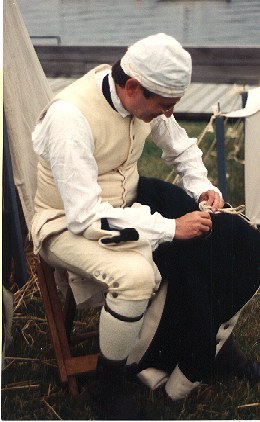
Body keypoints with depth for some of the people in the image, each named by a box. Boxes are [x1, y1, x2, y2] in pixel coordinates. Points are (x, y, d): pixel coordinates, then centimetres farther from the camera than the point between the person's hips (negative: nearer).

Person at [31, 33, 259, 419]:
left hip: (126, 201, 7)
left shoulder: (143, 98, -8)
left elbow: (182, 149, 13)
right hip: (68, 223, -7)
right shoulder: (70, 116, -30)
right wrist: (171, 228, -31)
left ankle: (208, 343, 12)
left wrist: (202, 187, -7)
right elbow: (85, 216, -32)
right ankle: (109, 388, -11)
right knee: (135, 274, -35)